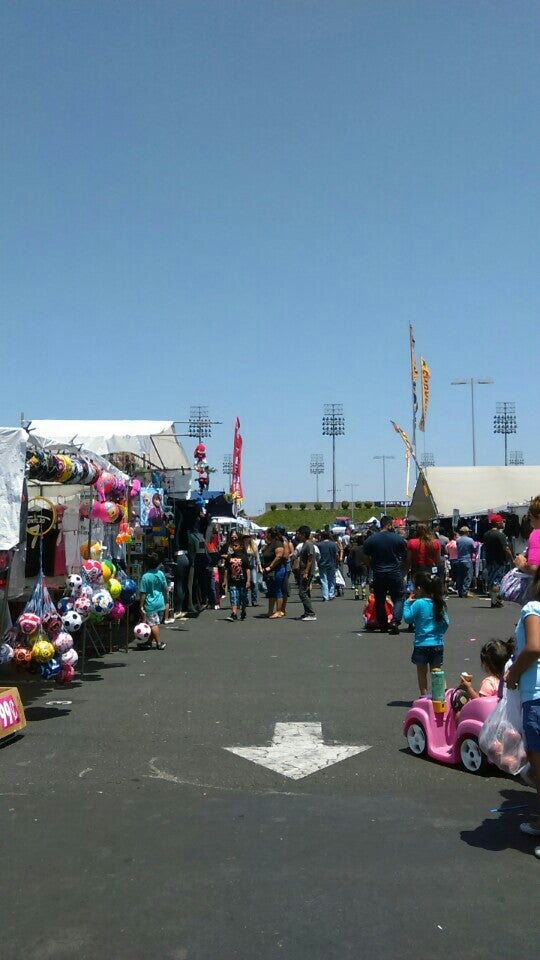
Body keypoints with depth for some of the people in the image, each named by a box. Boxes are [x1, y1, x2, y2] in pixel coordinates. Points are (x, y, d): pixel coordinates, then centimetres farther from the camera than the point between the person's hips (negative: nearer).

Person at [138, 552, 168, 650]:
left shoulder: (145, 576, -14)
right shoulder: (161, 574, 0)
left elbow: (143, 593, -12)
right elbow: (166, 589, 7)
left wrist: (141, 606, -5)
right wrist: (166, 601, 19)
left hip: (150, 604, -6)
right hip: (161, 603, 6)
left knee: (153, 624, 3)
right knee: (155, 623, 13)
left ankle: (159, 643, 5)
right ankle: (149, 642, 22)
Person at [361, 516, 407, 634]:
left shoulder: (370, 539, -2)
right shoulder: (398, 538, -4)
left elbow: (366, 558, 3)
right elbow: (405, 557, 5)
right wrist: (401, 569, 20)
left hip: (378, 574, 2)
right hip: (395, 573, -1)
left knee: (380, 600, 12)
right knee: (399, 598, 7)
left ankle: (383, 626, 16)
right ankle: (395, 621, -12)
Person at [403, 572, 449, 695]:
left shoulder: (418, 603, -13)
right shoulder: (439, 603, 2)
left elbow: (407, 618, -12)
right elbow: (446, 622, 6)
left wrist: (408, 602, -2)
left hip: (422, 644, -4)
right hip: (438, 644, 4)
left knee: (422, 671, 10)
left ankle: (423, 695, 11)